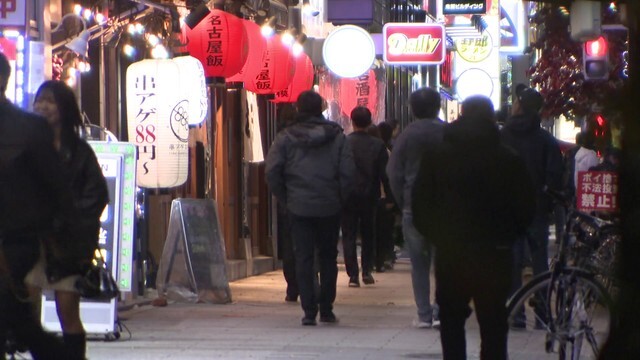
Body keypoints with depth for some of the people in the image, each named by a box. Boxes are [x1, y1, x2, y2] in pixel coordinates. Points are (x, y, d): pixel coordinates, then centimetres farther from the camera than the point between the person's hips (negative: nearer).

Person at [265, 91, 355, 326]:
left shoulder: (285, 138, -2)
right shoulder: (336, 136, -1)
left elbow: (272, 172, -6)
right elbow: (348, 172, -6)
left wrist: (285, 198, 5)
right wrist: (340, 198, 5)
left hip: (298, 207, -1)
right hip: (329, 207, 1)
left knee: (303, 258, 3)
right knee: (328, 257, 13)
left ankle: (309, 310, -4)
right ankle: (326, 309, 14)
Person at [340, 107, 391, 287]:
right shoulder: (378, 145, -5)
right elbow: (385, 173, -4)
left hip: (348, 196, -2)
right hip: (369, 196, 2)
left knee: (349, 236, 3)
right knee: (368, 234, 17)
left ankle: (353, 275, -4)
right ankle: (367, 271, 13)